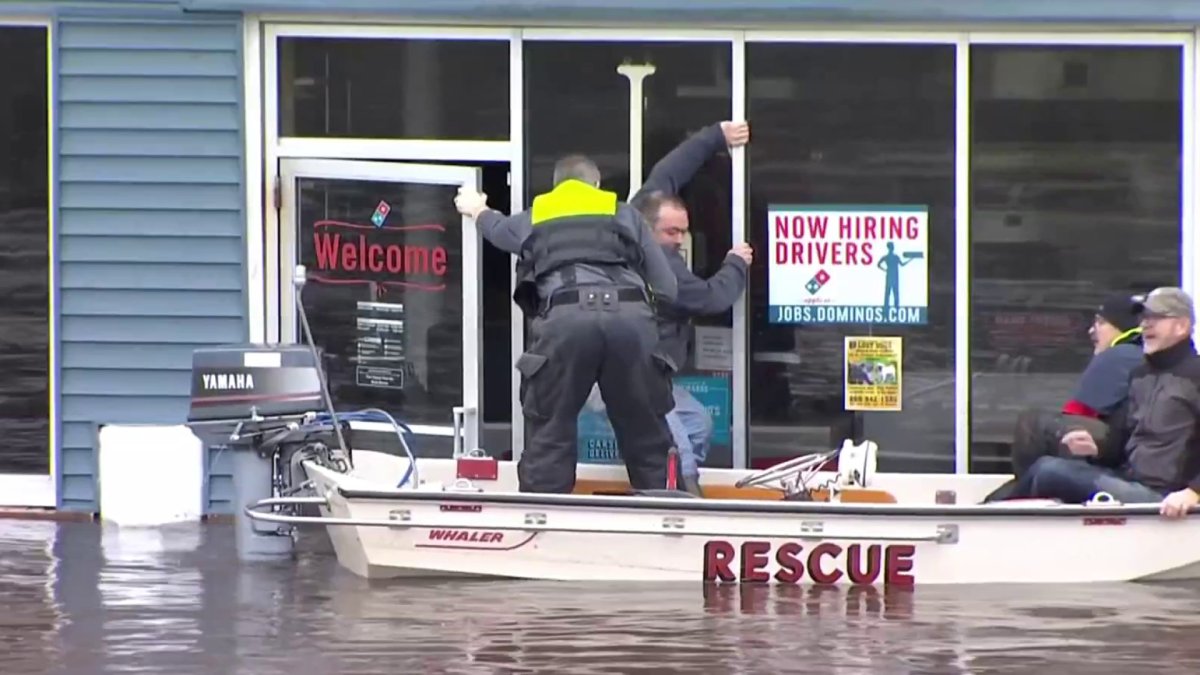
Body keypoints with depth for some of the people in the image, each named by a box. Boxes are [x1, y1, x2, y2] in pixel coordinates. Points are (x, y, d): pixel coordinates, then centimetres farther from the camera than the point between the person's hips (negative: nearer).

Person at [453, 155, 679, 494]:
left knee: (550, 432, 7)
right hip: (630, 316, 0)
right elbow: (667, 288, 22)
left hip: (566, 319, 0)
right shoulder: (624, 214, 26)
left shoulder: (533, 218, 30)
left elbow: (499, 228, 55)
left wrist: (478, 210, 79)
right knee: (647, 435, 9)